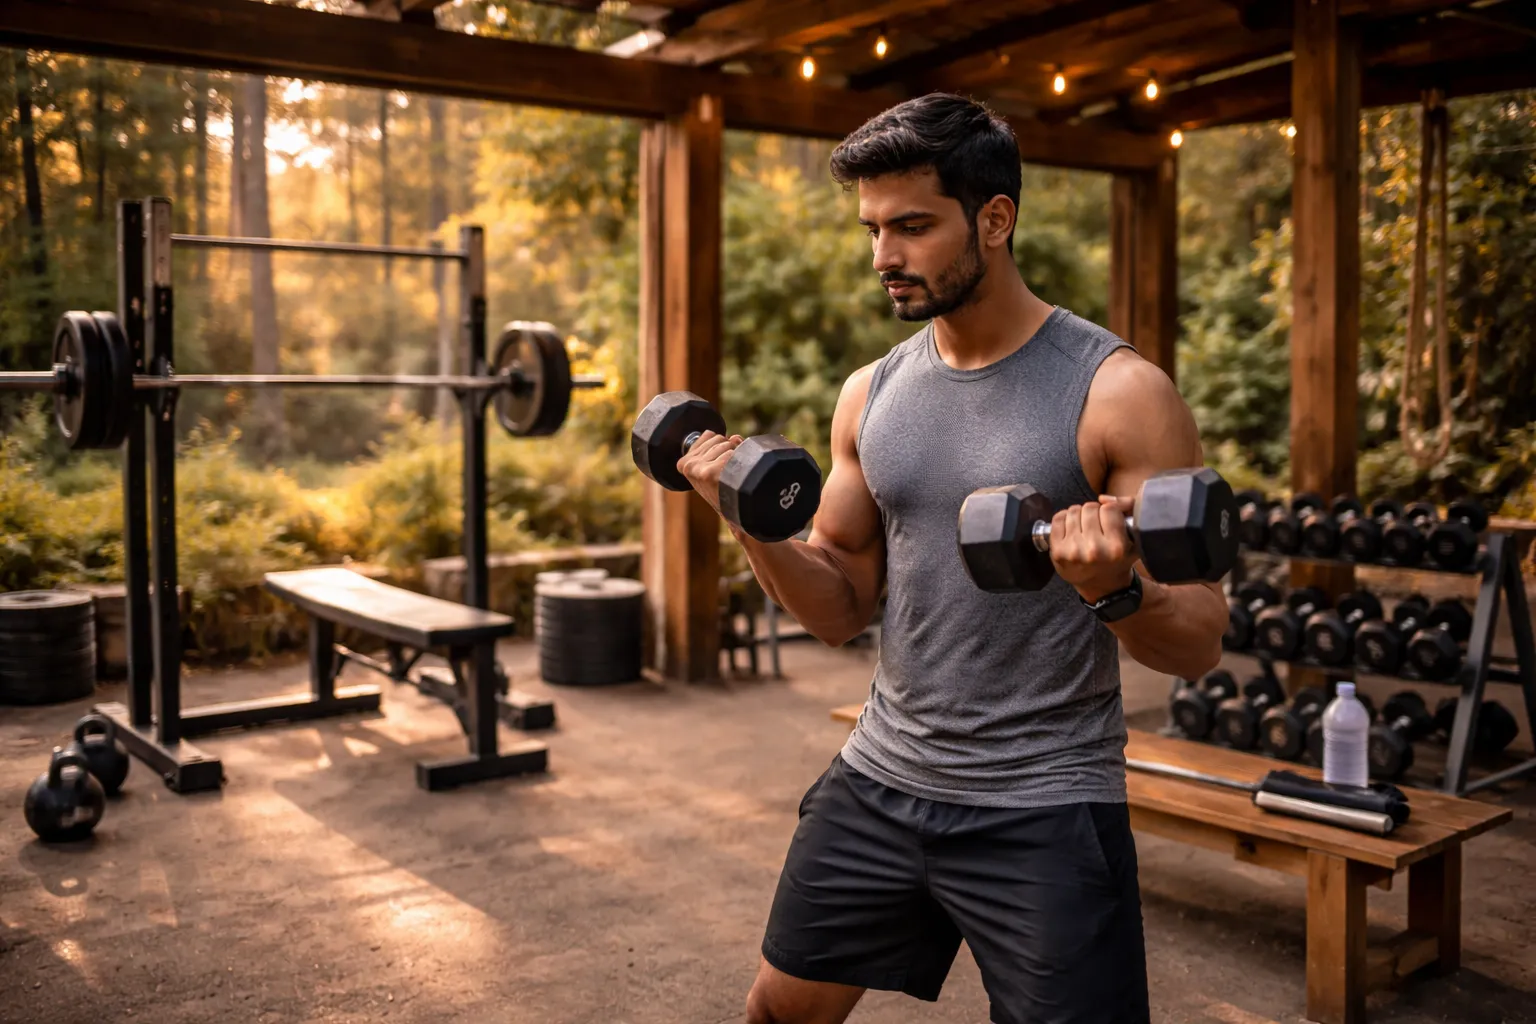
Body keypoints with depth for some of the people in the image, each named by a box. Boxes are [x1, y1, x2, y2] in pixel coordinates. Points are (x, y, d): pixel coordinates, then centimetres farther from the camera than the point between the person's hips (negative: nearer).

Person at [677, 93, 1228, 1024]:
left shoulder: (1116, 392, -13)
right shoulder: (873, 393, 3)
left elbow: (1200, 647, -12)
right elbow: (844, 609, 8)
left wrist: (1117, 593, -33)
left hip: (1042, 812, -5)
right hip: (881, 779, 6)